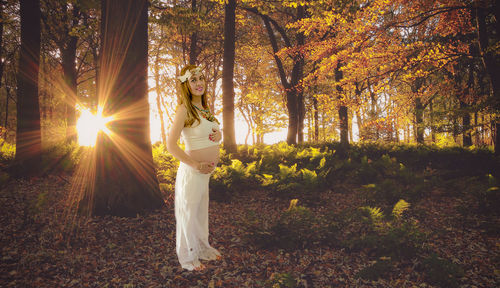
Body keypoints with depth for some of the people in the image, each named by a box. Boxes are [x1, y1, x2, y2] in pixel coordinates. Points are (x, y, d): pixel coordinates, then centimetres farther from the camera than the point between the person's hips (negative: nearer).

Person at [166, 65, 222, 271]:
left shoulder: (204, 108, 10)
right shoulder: (184, 109, -14)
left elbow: (218, 133, 24)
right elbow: (171, 146, -17)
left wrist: (218, 134, 0)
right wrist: (195, 165, -19)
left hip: (208, 170, 8)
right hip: (192, 170, -8)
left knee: (201, 210, 20)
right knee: (189, 212, 6)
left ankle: (202, 248, 37)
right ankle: (188, 256, 23)